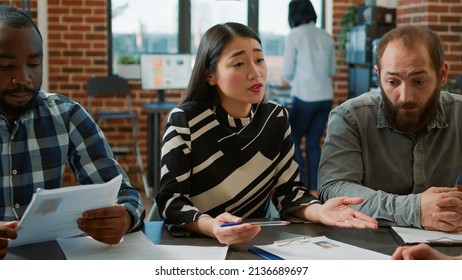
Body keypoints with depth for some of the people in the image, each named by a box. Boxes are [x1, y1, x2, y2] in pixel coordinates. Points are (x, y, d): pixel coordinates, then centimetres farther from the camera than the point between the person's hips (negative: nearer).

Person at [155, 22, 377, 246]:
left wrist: (319, 211, -18)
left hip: (255, 241, 2)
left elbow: (287, 190, 3)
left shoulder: (276, 118, 2)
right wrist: (211, 227, -34)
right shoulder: (184, 121, -12)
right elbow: (171, 200, -15)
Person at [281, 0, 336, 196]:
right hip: (325, 98, 5)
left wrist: (290, 78, 17)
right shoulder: (326, 37, 9)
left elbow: (287, 72, -4)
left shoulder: (294, 35, -5)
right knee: (313, 143, 12)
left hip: (304, 97, -5)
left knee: (292, 142, 8)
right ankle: (314, 190, 11)